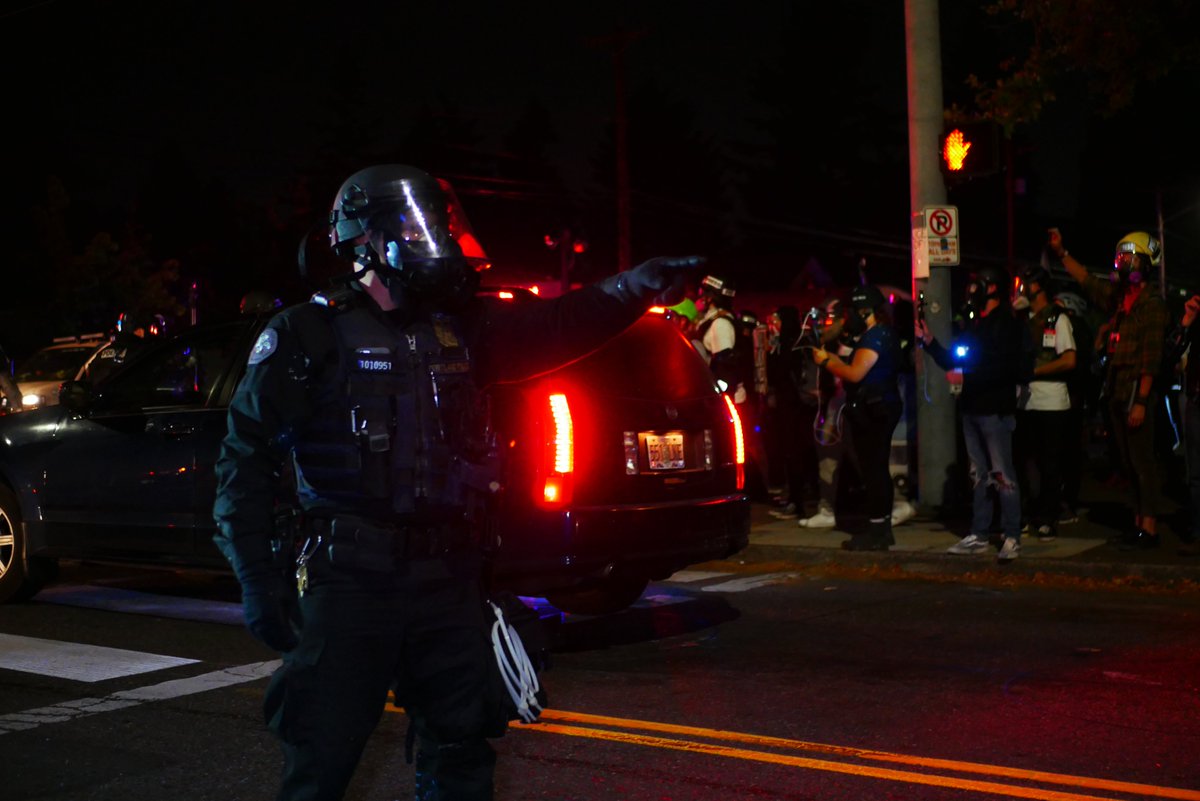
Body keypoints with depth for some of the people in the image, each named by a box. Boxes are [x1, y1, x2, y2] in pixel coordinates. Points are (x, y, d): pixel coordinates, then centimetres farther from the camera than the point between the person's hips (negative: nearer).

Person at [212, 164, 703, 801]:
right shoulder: (307, 336, -3)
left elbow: (557, 325, 4)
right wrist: (257, 577, -10)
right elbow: (247, 460, -4)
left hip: (448, 580, 5)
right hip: (350, 582, -5)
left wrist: (641, 283, -10)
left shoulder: (460, 328, 12)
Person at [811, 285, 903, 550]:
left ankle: (875, 532, -7)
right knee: (878, 470, 14)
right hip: (878, 409, 11)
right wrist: (830, 357, 12)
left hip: (873, 411, -11)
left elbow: (855, 373, -22)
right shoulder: (882, 334, 19)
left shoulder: (876, 336, -15)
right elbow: (857, 370, 18)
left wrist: (826, 361, -9)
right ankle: (881, 530, 20)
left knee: (873, 470, -9)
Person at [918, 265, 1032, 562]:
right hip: (971, 408, 9)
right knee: (978, 473, 12)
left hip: (995, 410, -9)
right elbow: (953, 361, 24)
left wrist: (967, 377, -20)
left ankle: (1012, 537, -4)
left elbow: (1006, 369, -20)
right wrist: (929, 341, 12)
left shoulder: (1007, 325, -9)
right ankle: (979, 535, 17)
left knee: (1002, 475, -8)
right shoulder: (973, 324, 18)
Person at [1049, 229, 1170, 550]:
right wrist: (1061, 252, 26)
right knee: (1129, 463, 12)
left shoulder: (1152, 303, -10)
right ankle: (1138, 522, 18)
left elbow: (1150, 357, -16)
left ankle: (1149, 528, -5)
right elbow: (1088, 281, 29)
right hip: (1116, 390, 8)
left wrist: (1141, 401, -20)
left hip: (1137, 391, -8)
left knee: (1142, 462, -7)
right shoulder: (1120, 296, 13)